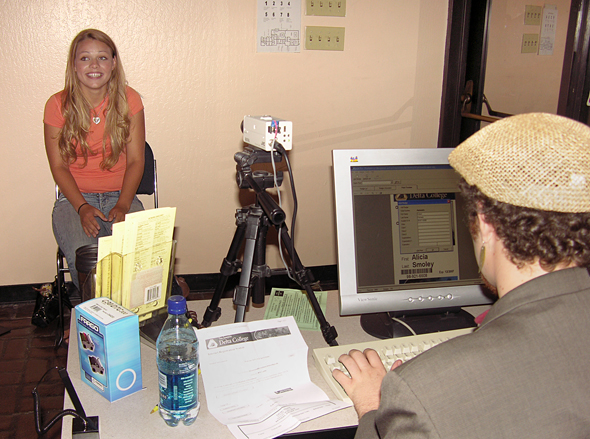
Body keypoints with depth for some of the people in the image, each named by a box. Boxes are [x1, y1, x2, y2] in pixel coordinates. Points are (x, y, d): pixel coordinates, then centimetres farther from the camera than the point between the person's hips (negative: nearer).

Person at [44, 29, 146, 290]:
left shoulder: (128, 100, 1)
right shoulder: (58, 105, -1)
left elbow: (135, 160, 1)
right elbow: (59, 166, 1)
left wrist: (122, 205, -14)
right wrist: (82, 207, -15)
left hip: (121, 197, 1)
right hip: (74, 198, 0)